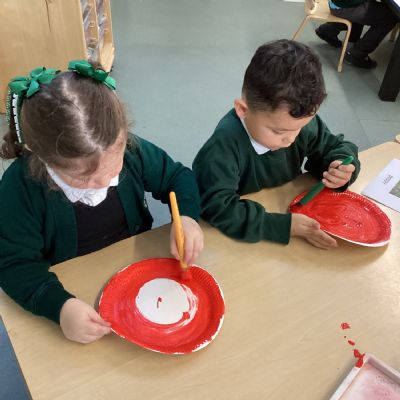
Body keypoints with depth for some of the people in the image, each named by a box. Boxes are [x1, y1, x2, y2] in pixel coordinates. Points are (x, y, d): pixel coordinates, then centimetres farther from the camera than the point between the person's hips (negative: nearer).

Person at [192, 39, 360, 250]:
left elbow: (336, 147, 5)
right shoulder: (225, 145, -29)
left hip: (288, 213, 6)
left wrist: (341, 168, -17)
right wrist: (285, 225, -34)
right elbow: (218, 207, -33)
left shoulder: (299, 121, -11)